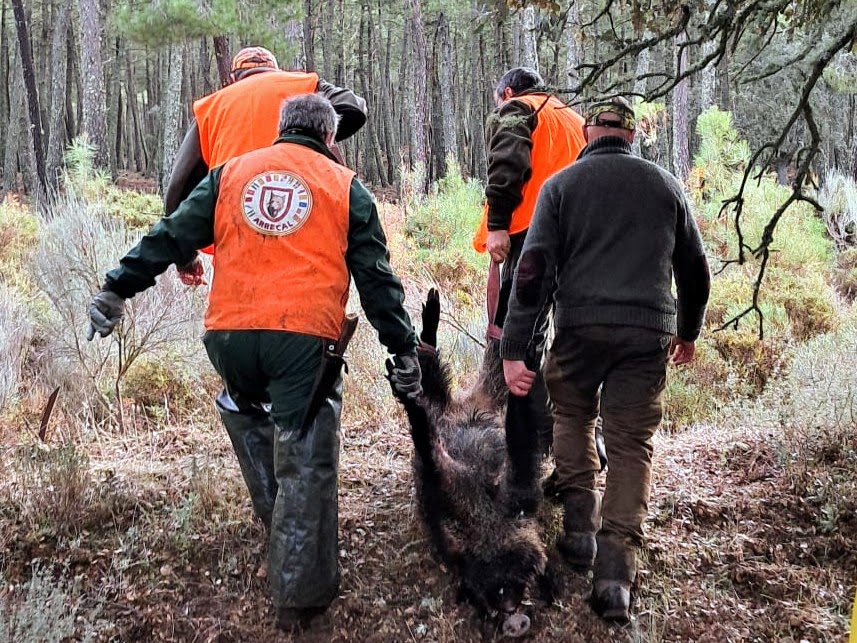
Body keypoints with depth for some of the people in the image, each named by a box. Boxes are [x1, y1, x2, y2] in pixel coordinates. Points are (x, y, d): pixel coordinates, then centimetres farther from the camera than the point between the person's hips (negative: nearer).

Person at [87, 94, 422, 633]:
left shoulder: (231, 174, 15)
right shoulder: (345, 187, 10)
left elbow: (173, 236, 11)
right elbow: (376, 278, 8)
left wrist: (119, 288, 14)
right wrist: (404, 349, 11)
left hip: (229, 335, 3)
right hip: (304, 339, -2)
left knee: (247, 411, 32)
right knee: (305, 467, 4)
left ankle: (275, 517, 33)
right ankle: (299, 600, 11)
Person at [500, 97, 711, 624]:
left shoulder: (562, 184, 5)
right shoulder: (665, 184, 11)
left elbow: (534, 269, -5)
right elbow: (695, 268, 17)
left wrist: (514, 350, -5)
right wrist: (688, 331, 32)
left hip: (579, 327, -1)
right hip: (648, 333, 1)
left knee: (573, 417, 24)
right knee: (633, 445, 5)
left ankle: (581, 527, 20)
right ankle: (617, 571, -3)